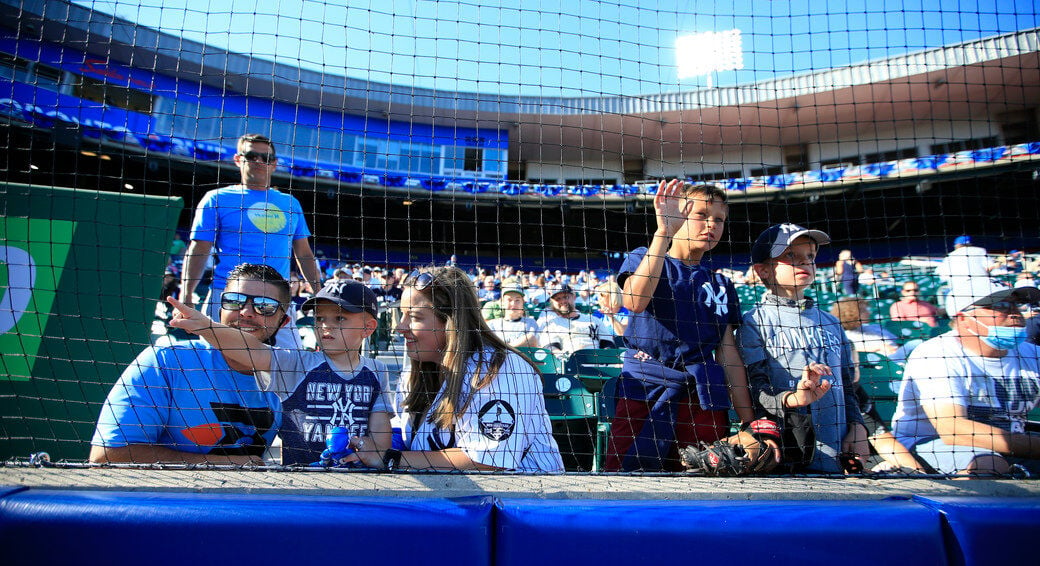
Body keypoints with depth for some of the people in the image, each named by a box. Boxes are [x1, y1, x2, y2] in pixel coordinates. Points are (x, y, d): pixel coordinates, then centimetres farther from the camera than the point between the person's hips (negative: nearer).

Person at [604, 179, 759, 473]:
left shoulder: (722, 286, 18)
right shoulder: (642, 259, 9)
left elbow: (729, 354, 14)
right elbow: (635, 301, -15)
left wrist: (749, 422, 7)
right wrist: (664, 232, -18)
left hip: (705, 398, 3)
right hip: (644, 391, -3)